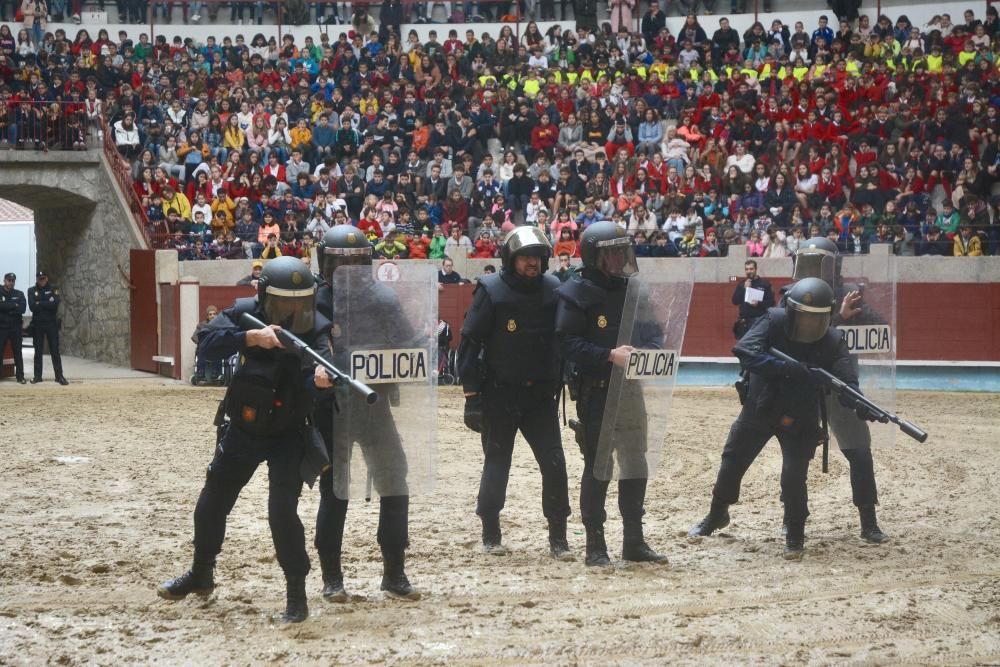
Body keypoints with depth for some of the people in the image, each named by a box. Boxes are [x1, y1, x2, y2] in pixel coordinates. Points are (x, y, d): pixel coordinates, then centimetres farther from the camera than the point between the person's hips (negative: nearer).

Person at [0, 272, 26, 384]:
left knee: (17, 352, 5)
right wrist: (14, 306, -12)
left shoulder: (19, 294, 8)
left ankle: (20, 376, 8)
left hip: (16, 326, 2)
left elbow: (23, 308, -7)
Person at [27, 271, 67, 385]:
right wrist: (47, 304, -11)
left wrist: (39, 304, -9)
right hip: (37, 324, 1)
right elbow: (32, 306, -9)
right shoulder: (32, 291, 6)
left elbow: (55, 304, -12)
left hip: (51, 323, -1)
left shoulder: (53, 290, 3)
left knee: (55, 350, -3)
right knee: (38, 351, 6)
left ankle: (59, 376, -4)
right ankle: (37, 376, 11)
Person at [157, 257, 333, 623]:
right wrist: (251, 337, -40)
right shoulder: (244, 313, -13)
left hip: (287, 434, -4)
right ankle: (201, 574, 39)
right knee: (210, 507, 15)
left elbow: (319, 367, -36)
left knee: (282, 512, -17)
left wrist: (320, 378, -60)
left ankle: (297, 593, -2)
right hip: (241, 429, 4)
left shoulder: (315, 328, -19)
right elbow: (207, 345, -26)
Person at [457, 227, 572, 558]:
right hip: (500, 394, -3)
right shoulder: (491, 290, -7)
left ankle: (558, 539, 6)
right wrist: (471, 394, -10)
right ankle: (491, 536, 19)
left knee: (554, 465, -3)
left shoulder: (553, 289, 2)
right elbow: (470, 343, -7)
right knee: (497, 466, 6)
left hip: (541, 395, 3)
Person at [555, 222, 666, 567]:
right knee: (597, 467, -1)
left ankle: (634, 541, 20)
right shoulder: (577, 293, -8)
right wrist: (609, 355, -25)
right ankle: (595, 545, 6)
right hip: (597, 393, -6)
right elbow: (568, 343, -17)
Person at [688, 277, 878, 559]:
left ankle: (795, 534, 9)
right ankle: (717, 515, 40)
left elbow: (847, 383, -26)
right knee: (731, 463, 13)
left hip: (800, 421, -1)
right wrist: (789, 369, -45)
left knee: (793, 476, -15)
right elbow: (745, 352, -33)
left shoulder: (833, 343, -18)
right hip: (759, 409, 1)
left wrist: (860, 406, -49)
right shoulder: (773, 322, -20)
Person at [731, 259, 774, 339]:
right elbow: (735, 301, 6)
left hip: (759, 321, -4)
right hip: (744, 322, 4)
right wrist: (744, 289, -4)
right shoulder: (741, 285, 15)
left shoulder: (764, 284, 3)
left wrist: (759, 303, -18)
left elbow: (771, 302, -2)